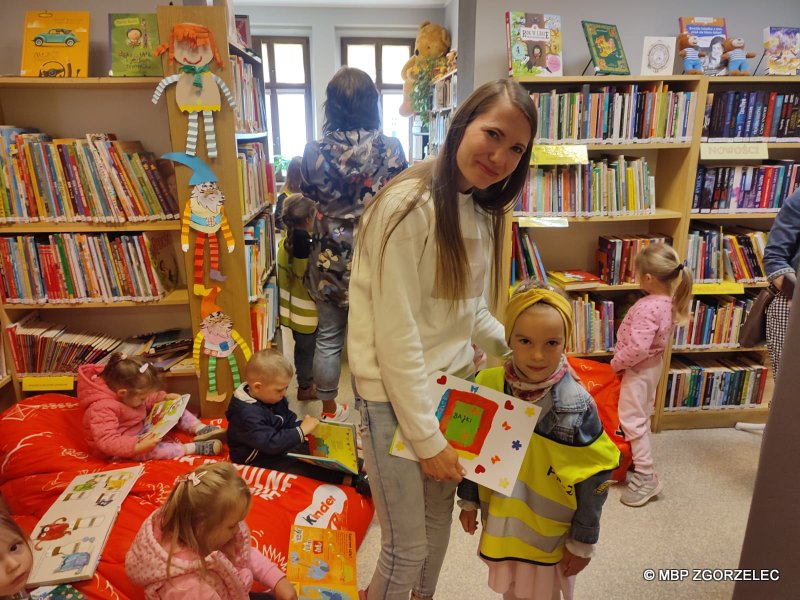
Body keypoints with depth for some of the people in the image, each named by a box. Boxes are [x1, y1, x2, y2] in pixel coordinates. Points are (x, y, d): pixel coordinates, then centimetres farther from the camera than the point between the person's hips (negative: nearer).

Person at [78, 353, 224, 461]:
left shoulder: (129, 392, -10)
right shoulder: (102, 408, -35)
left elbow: (147, 401, 12)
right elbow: (107, 443, -40)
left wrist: (165, 397, -2)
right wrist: (139, 447, -49)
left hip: (139, 426, 9)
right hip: (124, 444, -9)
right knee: (147, 449, -39)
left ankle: (201, 429, -16)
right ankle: (194, 448, -38)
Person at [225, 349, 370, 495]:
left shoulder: (272, 398, 1)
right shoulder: (248, 414, -29)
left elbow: (289, 420, 8)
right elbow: (271, 444, -36)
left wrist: (305, 424, -13)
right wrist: (302, 431, -32)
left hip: (277, 446, 9)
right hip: (256, 459, -9)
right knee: (296, 465, -28)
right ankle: (353, 480, -37)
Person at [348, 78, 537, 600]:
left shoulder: (481, 212, 6)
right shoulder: (409, 205, -20)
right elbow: (397, 336, -21)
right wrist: (427, 437, -16)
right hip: (396, 397, -8)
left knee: (440, 518, 24)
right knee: (407, 547, 9)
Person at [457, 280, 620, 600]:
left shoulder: (576, 406, -25)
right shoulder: (488, 385, -15)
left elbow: (594, 479, -14)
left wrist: (583, 541, -7)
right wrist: (468, 500, 7)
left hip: (549, 533, -3)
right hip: (501, 522, 3)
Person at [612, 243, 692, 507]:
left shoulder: (647, 308, -30)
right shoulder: (669, 301, -1)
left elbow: (637, 348, -35)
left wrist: (616, 363, -19)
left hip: (638, 369, -10)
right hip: (653, 365, 10)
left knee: (632, 420, 0)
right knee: (642, 416, 22)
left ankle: (645, 476, 6)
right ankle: (640, 460, 38)